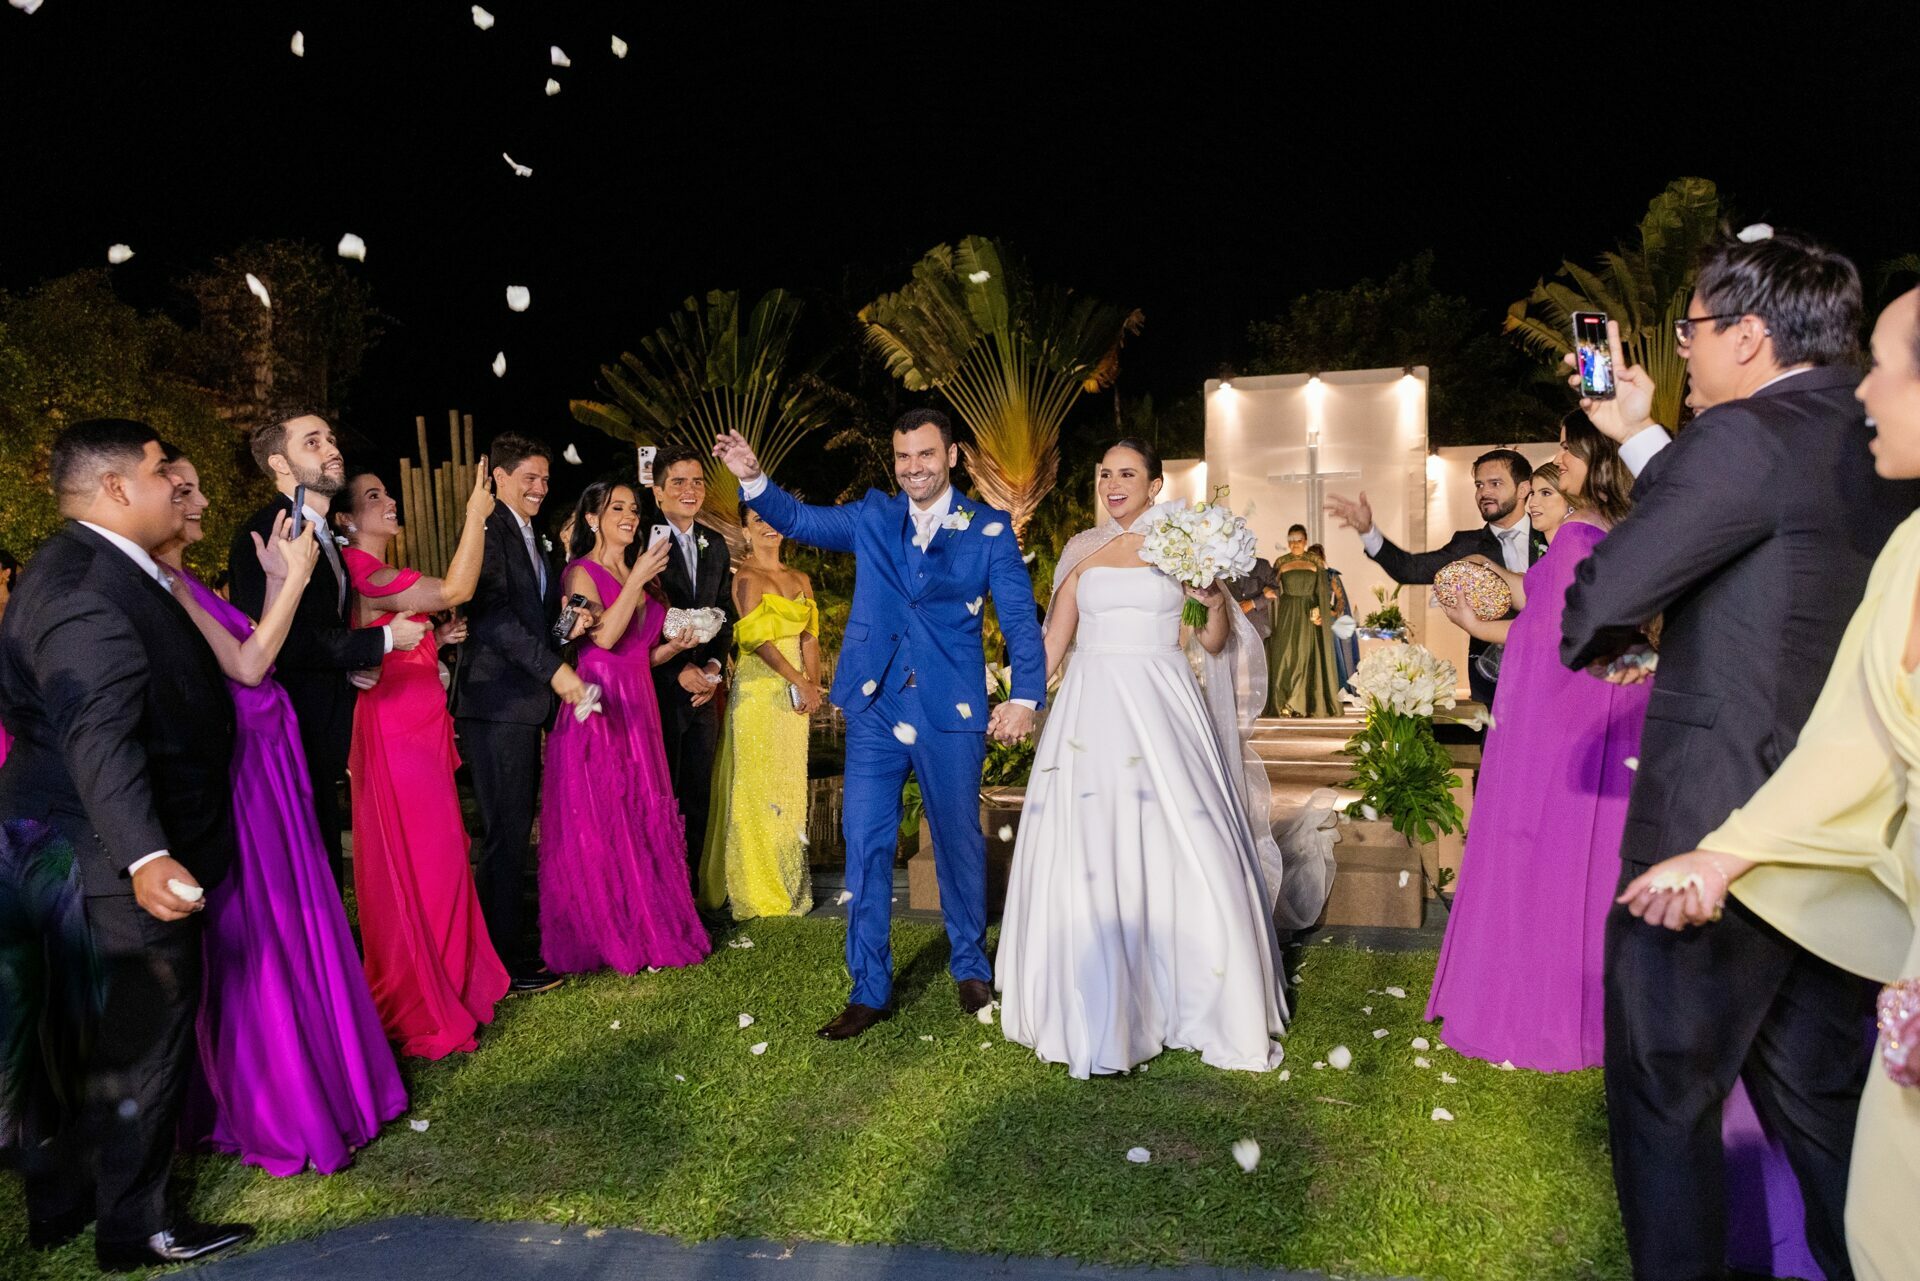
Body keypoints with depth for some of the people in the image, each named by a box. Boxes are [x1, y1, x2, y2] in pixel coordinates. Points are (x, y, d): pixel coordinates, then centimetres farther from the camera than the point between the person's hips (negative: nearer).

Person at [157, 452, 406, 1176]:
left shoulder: (188, 582, 12)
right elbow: (246, 666, -21)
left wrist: (279, 579, 11)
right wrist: (293, 577, -18)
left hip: (263, 771, 9)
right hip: (229, 785, -9)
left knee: (293, 927, 19)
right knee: (255, 947, 3)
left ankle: (318, 1081, 36)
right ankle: (277, 1116, 20)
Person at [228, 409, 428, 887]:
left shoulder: (323, 535, 15)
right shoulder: (261, 536, -15)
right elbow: (287, 642, -25)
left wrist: (350, 666, 5)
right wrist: (384, 639, -15)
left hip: (321, 737, 9)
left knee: (323, 869, 16)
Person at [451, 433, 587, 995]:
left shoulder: (535, 541, 21)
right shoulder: (488, 532, -9)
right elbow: (493, 613, -20)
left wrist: (569, 623, 2)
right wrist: (554, 669, -25)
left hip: (527, 701, 9)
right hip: (497, 700, -9)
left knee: (516, 827, 13)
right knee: (507, 830, -5)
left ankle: (508, 936, 22)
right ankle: (507, 958, 4)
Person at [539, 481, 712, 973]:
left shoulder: (642, 575, 16)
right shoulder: (581, 573, -4)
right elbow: (603, 637, -19)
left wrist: (674, 646, 2)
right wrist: (637, 579, -19)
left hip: (637, 709, 7)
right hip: (595, 709, -7)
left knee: (644, 818, 9)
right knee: (596, 822, -2)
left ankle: (645, 928, 19)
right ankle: (597, 934, 9)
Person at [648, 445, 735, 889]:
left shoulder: (715, 546, 13)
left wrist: (713, 665, 0)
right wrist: (678, 671, -14)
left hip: (703, 687, 6)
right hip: (659, 687, -6)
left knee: (698, 797, 11)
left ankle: (689, 889, 23)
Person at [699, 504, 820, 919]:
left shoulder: (800, 580, 15)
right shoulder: (744, 576, -5)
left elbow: (809, 638, 13)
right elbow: (756, 637, -14)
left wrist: (813, 685, -2)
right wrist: (798, 681, -16)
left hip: (793, 693, 6)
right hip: (757, 688, -6)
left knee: (790, 785, 9)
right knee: (756, 784, -2)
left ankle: (788, 882, 18)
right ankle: (757, 888, 6)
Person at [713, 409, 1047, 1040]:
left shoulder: (989, 528, 0)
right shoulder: (873, 517, 8)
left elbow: (1021, 619, -4)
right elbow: (798, 518, 5)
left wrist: (1025, 696, -16)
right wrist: (753, 479, -14)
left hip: (953, 713, -2)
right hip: (876, 709, 2)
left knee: (960, 841, 12)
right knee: (866, 846, 2)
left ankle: (970, 966, 34)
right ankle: (870, 990, 14)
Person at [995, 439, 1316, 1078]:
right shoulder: (1082, 551, 12)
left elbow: (1213, 643, 6)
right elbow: (1054, 639, 12)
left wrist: (1217, 602, -12)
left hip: (1161, 709, -2)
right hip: (1091, 712, 2)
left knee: (1185, 850, -4)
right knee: (1088, 857, 0)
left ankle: (1207, 1008, 13)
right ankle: (1100, 1013, 12)